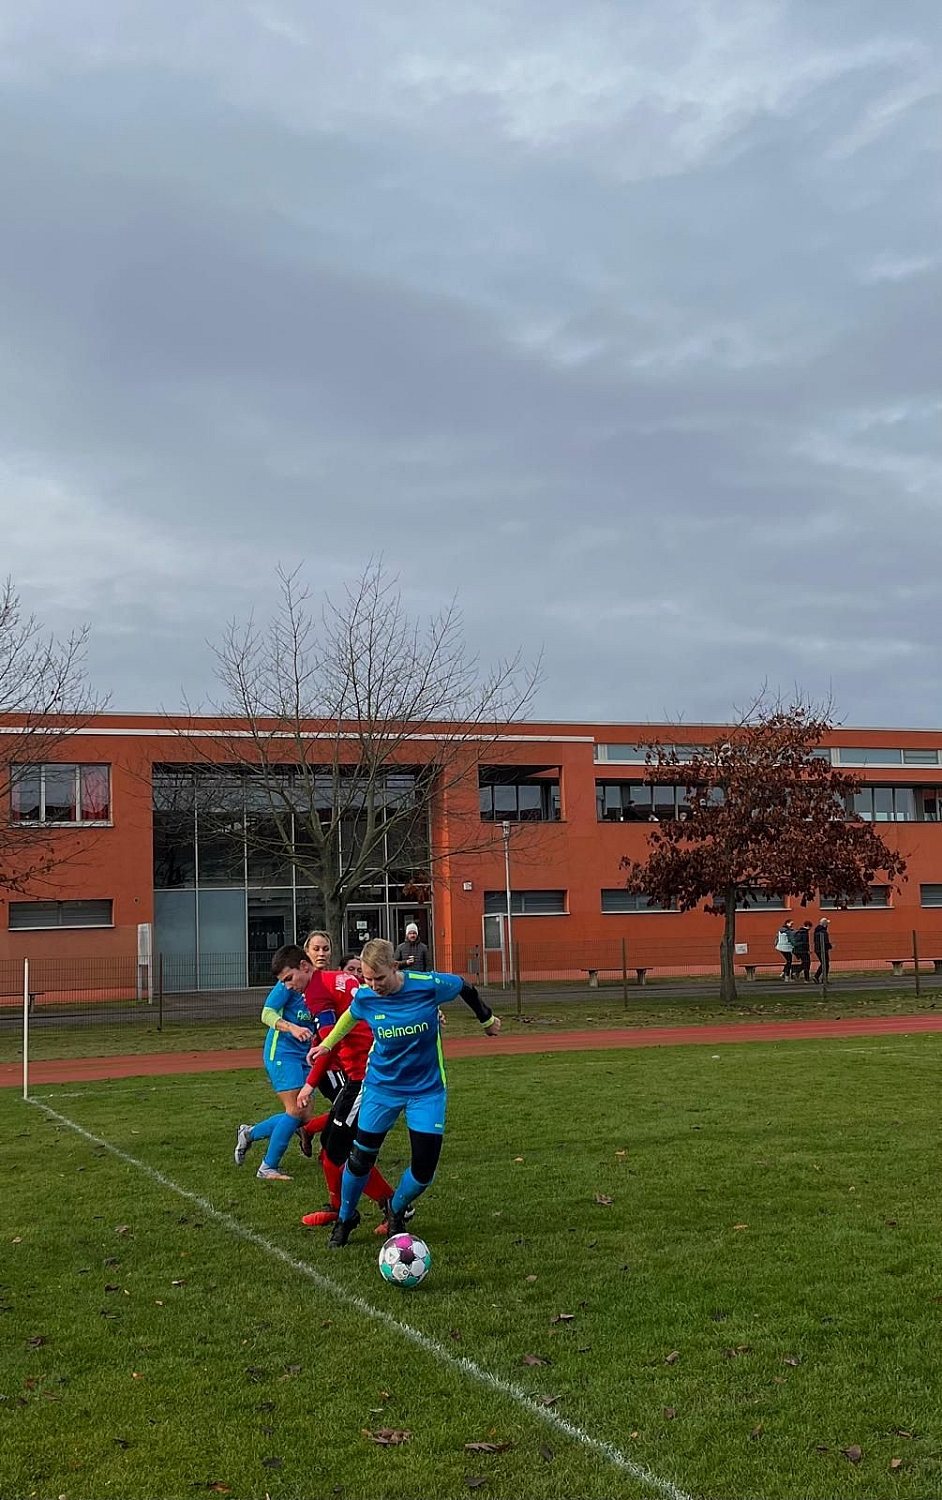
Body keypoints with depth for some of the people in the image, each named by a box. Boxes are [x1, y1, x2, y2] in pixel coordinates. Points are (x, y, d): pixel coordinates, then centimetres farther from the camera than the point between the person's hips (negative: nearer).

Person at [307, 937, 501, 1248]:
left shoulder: (428, 985, -22)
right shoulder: (364, 997, -15)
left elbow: (465, 987, -1)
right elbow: (350, 1016, 10)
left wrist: (487, 1019, 15)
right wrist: (327, 1044, 24)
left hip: (427, 1090, -1)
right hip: (381, 1087, 1)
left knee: (424, 1169, -5)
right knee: (360, 1159, 2)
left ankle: (396, 1212, 26)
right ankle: (345, 1219, 29)